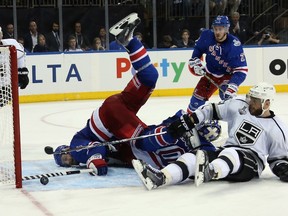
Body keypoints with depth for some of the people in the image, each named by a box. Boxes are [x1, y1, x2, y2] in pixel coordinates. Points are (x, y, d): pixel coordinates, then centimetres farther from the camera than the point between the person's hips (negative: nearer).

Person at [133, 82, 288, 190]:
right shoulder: (238, 105, 12)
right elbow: (213, 110, 16)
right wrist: (189, 120, 7)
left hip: (251, 162, -5)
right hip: (226, 152, 5)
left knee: (231, 154, -41)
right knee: (193, 156, -23)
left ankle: (209, 173, -76)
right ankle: (159, 178, -48)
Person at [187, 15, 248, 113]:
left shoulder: (234, 45, -31)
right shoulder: (207, 36, -18)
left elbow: (241, 70, -33)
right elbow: (198, 48, 6)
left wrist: (232, 87, -45)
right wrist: (196, 62, -5)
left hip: (227, 75, -4)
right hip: (210, 73, 4)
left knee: (227, 95, -30)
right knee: (197, 98, 7)